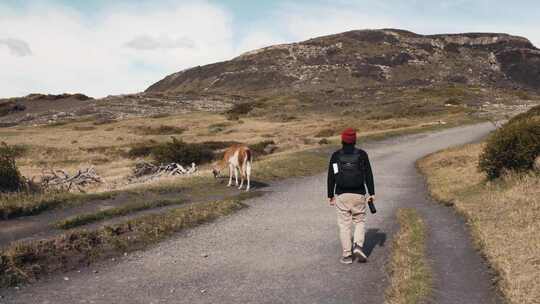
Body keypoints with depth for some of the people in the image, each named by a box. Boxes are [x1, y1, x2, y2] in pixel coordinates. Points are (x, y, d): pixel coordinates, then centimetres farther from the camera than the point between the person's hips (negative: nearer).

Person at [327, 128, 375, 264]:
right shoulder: (362, 154, 0)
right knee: (360, 221, 16)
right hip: (358, 194, 0)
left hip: (341, 195, 0)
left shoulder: (336, 155, 1)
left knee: (344, 225, 6)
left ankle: (347, 255, 6)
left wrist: (330, 195, 9)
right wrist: (372, 193, 2)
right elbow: (368, 175, -3)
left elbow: (331, 177, 1)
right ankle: (358, 246, -4)